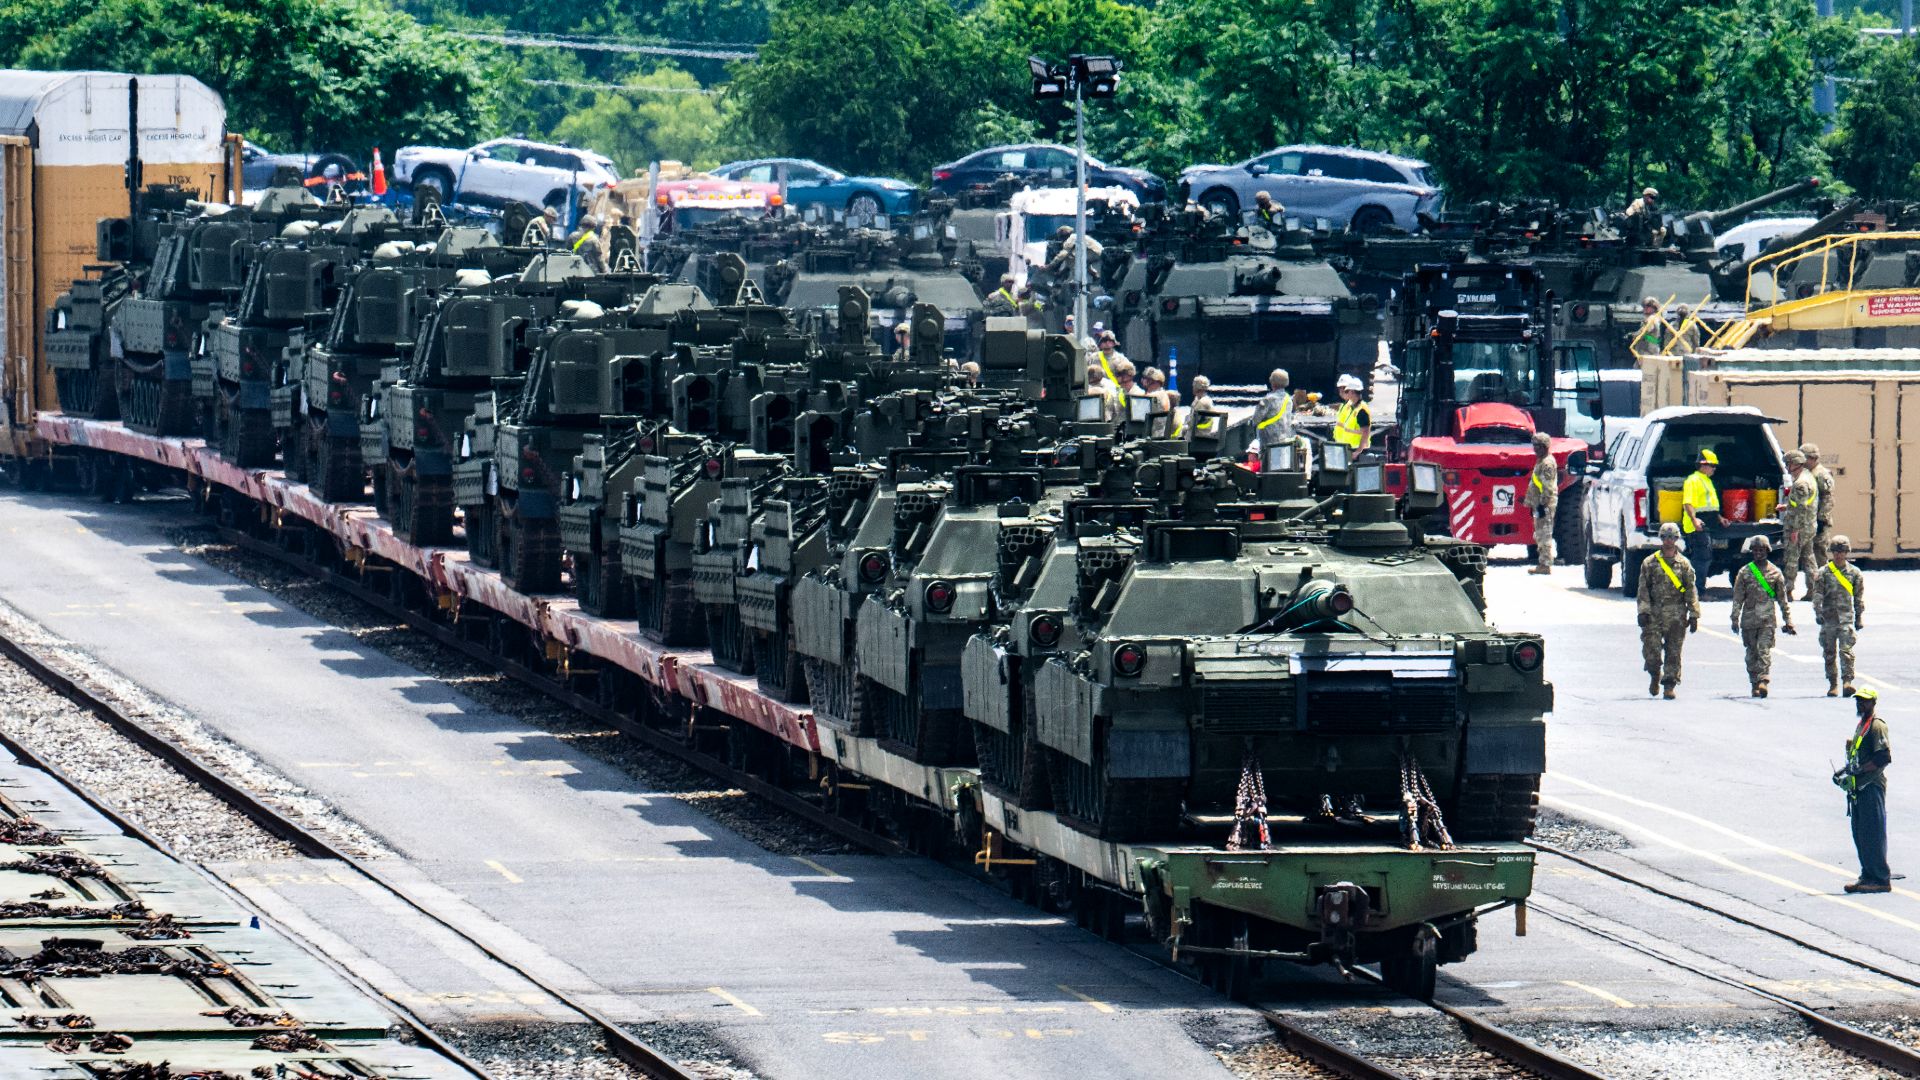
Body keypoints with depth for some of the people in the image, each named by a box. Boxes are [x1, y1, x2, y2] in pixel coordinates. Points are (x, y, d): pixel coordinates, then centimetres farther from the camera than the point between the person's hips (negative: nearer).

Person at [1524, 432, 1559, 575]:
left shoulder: (1548, 463, -13)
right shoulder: (1541, 461, 19)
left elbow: (1548, 487, -20)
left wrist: (1542, 504, -23)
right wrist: (1533, 504, 24)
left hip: (1545, 505, -11)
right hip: (1539, 504, 11)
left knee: (1544, 535, -10)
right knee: (1540, 536, 14)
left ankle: (1546, 565, -11)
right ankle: (1543, 563, 18)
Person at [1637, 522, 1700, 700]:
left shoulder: (1684, 564, 8)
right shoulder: (1650, 563, 6)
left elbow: (1691, 591, 7)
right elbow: (1643, 589, 4)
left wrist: (1694, 615, 2)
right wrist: (1643, 611, -7)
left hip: (1676, 615, 0)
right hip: (1654, 613, 0)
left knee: (1673, 652, -2)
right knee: (1651, 649, -7)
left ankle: (1669, 685, 3)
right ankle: (1655, 675, 21)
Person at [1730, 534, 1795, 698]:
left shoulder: (1775, 573, 7)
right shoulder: (1744, 572, 7)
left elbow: (1782, 599, 11)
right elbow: (1737, 598, 6)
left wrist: (1788, 621, 10)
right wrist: (1735, 619, -2)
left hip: (1768, 619, -1)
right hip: (1749, 618, 1)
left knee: (1765, 650, -14)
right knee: (1752, 653, 6)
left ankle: (1763, 681, -23)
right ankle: (1754, 685, 13)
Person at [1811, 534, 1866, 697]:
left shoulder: (1854, 572, 6)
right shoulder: (1823, 572, 3)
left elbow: (1859, 597, 11)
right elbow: (1817, 594, -1)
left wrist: (1859, 618, 10)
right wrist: (1818, 613, -14)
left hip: (1847, 616, -1)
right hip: (1829, 616, 1)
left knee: (1846, 650, -14)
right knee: (1829, 653, 6)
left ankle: (1847, 681, -18)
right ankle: (1833, 684, 15)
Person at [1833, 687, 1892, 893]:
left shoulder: (1877, 726, -11)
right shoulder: (1861, 724, 18)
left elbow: (1884, 757, -20)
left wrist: (1858, 770, -20)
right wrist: (1846, 770, 11)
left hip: (1871, 786, -10)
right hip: (1859, 787, 10)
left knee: (1872, 834, -8)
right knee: (1860, 834, 11)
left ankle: (1881, 879, -4)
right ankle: (1868, 876, 17)